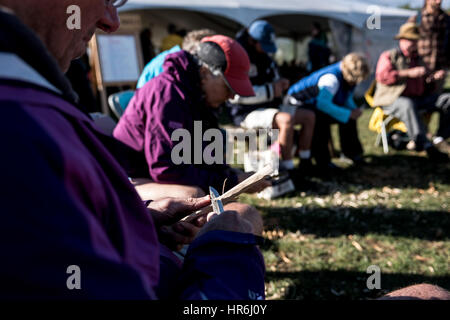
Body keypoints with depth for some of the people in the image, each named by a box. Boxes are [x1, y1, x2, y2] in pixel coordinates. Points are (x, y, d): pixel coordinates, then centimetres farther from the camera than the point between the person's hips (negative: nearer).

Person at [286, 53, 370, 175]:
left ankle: (352, 153, 21)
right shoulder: (331, 78, -34)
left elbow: (347, 99, 11)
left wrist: (354, 109, -12)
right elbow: (323, 103, -42)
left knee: (349, 117, 3)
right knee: (321, 120, -36)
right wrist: (349, 114, -37)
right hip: (298, 104, -9)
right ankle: (323, 164, -25)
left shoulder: (349, 76, -4)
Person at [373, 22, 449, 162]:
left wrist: (435, 76, 8)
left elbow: (426, 77, 34)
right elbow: (383, 77, -17)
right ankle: (426, 146, -47)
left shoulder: (417, 59, 22)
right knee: (408, 106, -42)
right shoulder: (388, 56, 1)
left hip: (417, 99, 7)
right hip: (393, 100, -7)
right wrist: (409, 73, -22)